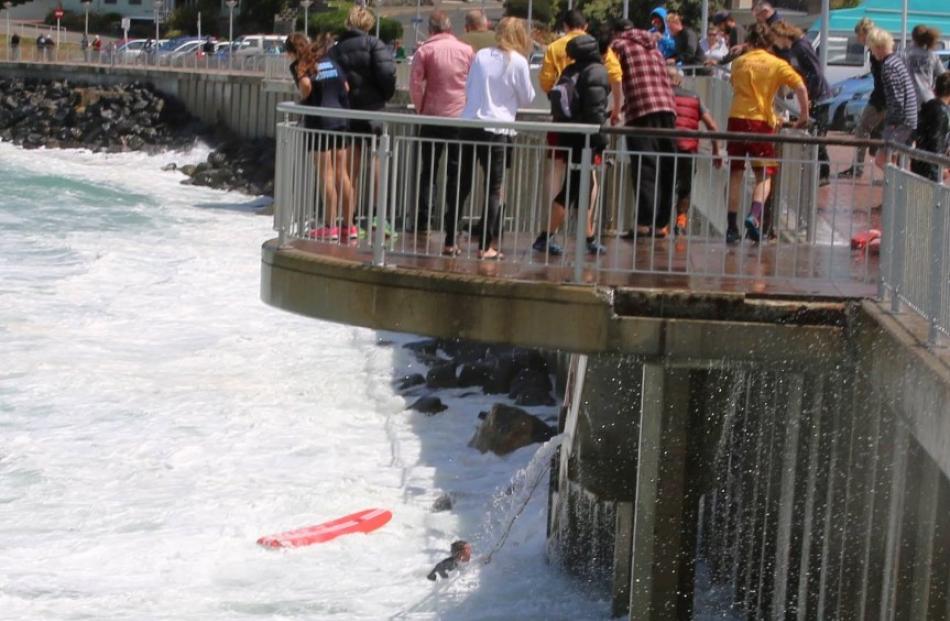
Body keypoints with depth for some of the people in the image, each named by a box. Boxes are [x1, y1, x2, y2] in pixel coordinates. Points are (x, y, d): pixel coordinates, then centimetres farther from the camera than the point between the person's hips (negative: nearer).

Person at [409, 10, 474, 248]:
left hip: (433, 117, -1)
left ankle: (422, 223, 10)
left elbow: (415, 83, -5)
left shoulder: (425, 50, -1)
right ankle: (450, 240, -4)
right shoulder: (467, 50, 4)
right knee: (455, 176, 1)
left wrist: (421, 108, 9)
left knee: (428, 171, 16)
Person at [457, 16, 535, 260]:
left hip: (469, 125, 4)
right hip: (496, 131, -4)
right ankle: (486, 246, -1)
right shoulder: (518, 61, -5)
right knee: (495, 190, 3)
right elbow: (527, 97, 4)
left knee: (462, 186, 11)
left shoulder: (481, 56, 7)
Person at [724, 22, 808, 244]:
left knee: (735, 174, 9)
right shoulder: (777, 64, 2)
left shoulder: (739, 63, 9)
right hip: (762, 121, -2)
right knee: (764, 176, 7)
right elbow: (800, 87, -9)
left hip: (736, 118, 2)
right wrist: (804, 115, 1)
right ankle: (754, 216, -17)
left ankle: (732, 228, 7)